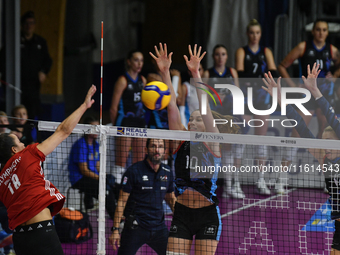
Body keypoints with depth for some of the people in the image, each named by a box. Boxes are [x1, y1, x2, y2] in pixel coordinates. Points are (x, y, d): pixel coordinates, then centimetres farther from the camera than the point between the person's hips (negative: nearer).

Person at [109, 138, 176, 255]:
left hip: (159, 227, 5)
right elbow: (122, 201, -8)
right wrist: (115, 229, -12)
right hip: (135, 227, -5)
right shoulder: (133, 171, -9)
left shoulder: (167, 172, 6)